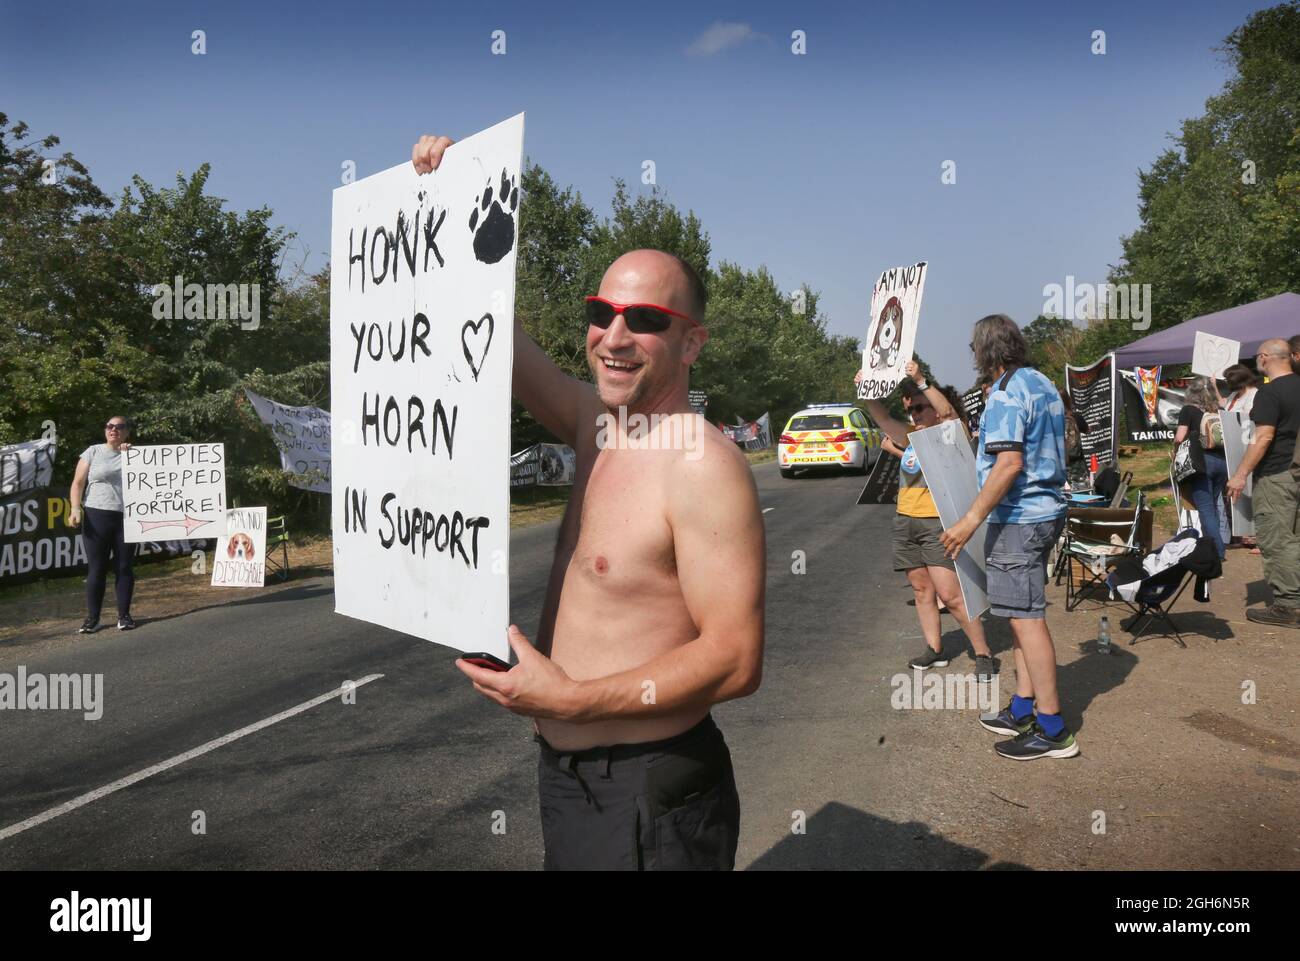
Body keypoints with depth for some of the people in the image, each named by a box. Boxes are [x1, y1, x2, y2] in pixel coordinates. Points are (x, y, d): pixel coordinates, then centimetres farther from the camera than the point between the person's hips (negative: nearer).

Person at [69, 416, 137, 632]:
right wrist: (75, 508, -10)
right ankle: (92, 618, 6)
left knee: (124, 567, 4)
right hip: (97, 517, -1)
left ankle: (124, 615, 12)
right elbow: (78, 483, 3)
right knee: (96, 568, 1)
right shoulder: (93, 452, 8)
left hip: (127, 518, 1)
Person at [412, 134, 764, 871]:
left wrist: (571, 699, -26)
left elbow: (738, 659, -24)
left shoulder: (703, 467, -21)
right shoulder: (595, 423, 1)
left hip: (648, 793, -7)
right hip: (566, 775, 7)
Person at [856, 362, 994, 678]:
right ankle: (935, 650, 18)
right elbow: (882, 418, 9)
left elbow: (949, 412, -23)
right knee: (921, 589, 10)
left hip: (937, 523, -7)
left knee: (950, 595, -10)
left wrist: (921, 381, -29)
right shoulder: (911, 437, 14)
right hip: (906, 521, 7)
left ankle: (983, 653, 0)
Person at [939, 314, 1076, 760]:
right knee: (1024, 612, 16)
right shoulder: (1043, 384, 14)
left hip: (1018, 518, -10)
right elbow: (1059, 444, 24)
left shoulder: (1006, 395, -17)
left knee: (1026, 618, -6)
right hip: (1046, 510, 10)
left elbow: (1009, 463, -26)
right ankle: (1022, 710, 25)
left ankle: (1052, 730, 0)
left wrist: (972, 519, -25)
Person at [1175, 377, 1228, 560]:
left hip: (1201, 462, -5)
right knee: (1215, 503, 17)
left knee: (1205, 508, -3)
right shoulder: (1219, 411, 10)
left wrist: (1175, 446, 10)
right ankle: (1221, 543, 18)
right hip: (1221, 461, 5)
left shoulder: (1188, 410, -3)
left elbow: (1179, 438, -10)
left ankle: (1217, 551, -8)